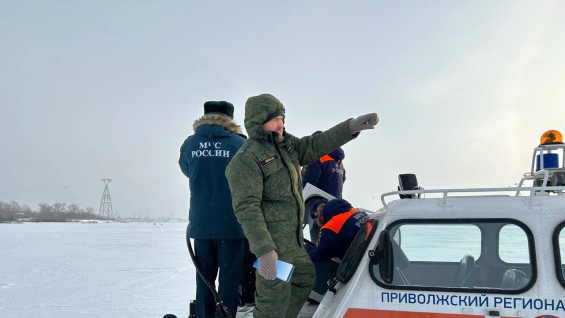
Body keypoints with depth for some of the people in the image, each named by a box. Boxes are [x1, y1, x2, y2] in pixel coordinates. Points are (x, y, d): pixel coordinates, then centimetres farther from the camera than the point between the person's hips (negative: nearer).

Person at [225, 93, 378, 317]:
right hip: (271, 242, -10)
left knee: (305, 277, 25)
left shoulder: (286, 145, 10)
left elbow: (316, 145, 8)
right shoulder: (246, 159, -17)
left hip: (293, 238, 10)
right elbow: (246, 208, -24)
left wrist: (351, 127, -6)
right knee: (275, 298, -3)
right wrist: (264, 250, -32)